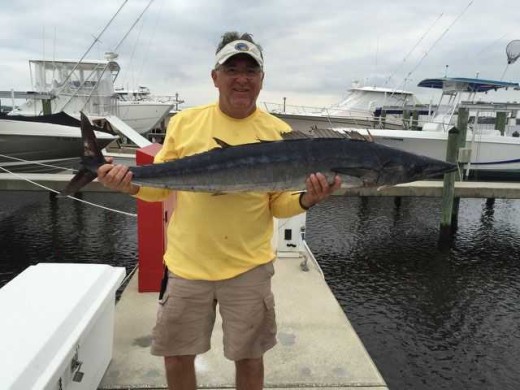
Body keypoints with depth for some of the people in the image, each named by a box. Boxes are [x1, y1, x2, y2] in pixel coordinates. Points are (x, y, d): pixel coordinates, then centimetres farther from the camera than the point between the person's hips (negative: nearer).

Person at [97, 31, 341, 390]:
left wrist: (308, 200, -21)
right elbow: (162, 186, 5)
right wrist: (130, 184, -14)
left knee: (249, 358, 16)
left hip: (248, 268, -1)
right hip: (186, 265, 2)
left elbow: (279, 205, -1)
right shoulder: (184, 122, -1)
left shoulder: (279, 132, -4)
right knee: (177, 357, 16)